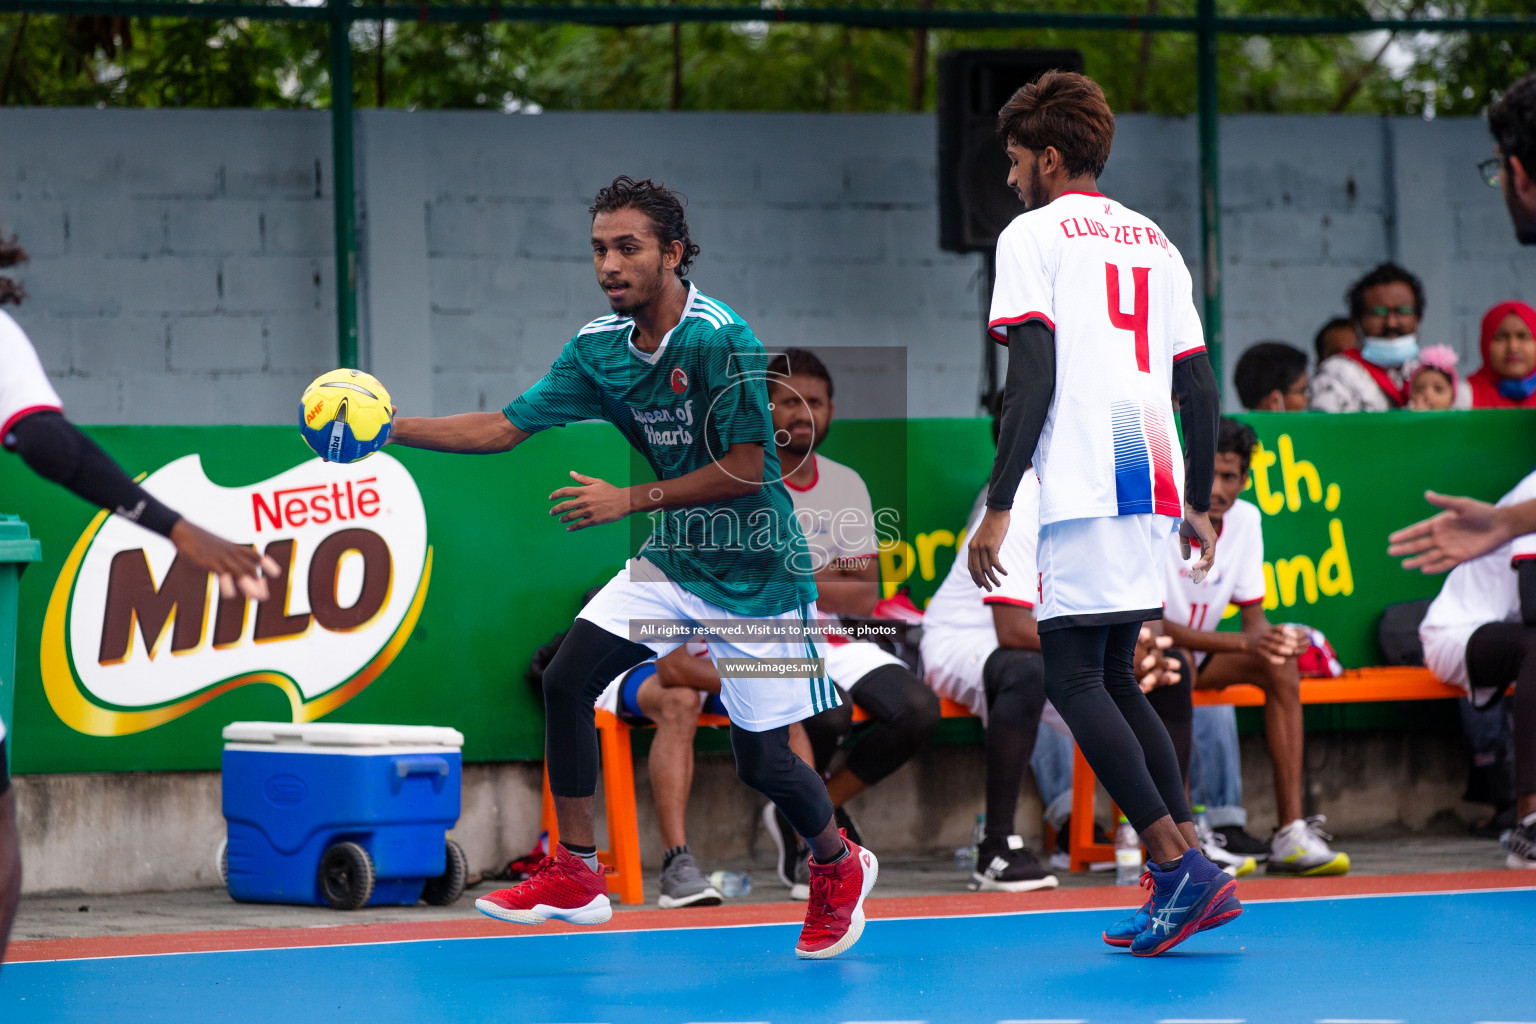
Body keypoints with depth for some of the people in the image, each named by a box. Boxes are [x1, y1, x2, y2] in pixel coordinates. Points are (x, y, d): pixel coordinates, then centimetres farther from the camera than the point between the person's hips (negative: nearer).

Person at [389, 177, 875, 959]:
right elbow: (504, 428, 0)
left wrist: (631, 500, -22)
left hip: (755, 572, -6)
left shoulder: (721, 340, -23)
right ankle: (575, 873, 4)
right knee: (567, 682, -7)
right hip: (673, 560, 6)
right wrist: (393, 428, -10)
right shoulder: (599, 348, -3)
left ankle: (839, 868, 30)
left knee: (760, 760, -1)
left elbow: (745, 467, -23)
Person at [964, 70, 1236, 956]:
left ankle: (1181, 870, -16)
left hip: (1085, 488, -7)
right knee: (1117, 680, 14)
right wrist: (1200, 506, 24)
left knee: (1073, 678, -5)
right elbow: (1199, 386, 18)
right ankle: (1187, 879, 6)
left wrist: (998, 507, -12)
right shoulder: (1155, 243, 20)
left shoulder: (1034, 234, 0)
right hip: (1155, 485, 7)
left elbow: (1033, 378, -11)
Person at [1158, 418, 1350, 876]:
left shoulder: (1245, 520, -4)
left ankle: (1292, 833, -22)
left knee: (1281, 667, -17)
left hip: (1198, 655, 6)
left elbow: (1253, 617, 1)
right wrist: (1243, 643, -37)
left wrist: (1274, 639, -26)